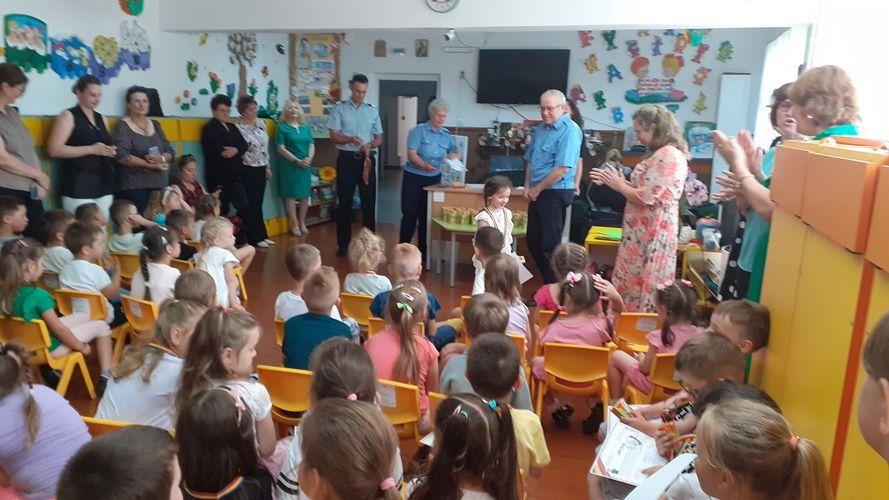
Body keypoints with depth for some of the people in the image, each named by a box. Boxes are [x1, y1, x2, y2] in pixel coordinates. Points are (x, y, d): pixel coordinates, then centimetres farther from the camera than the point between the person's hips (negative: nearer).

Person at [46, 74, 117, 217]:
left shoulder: (101, 118, 17)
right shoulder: (68, 116, -2)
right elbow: (54, 150, -10)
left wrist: (110, 151, 6)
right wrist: (91, 149, -16)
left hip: (103, 184, 6)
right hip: (79, 185, -6)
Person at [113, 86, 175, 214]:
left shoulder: (155, 125, 15)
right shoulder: (122, 126, -1)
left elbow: (170, 152, 11)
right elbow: (122, 156, -13)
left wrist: (162, 158, -12)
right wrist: (152, 165, -11)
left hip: (159, 186, 5)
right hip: (133, 188, -5)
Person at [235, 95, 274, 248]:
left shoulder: (260, 123, 9)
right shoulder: (238, 126, -11)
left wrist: (267, 166, 14)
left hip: (261, 168, 6)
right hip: (248, 170, -6)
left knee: (258, 203, 12)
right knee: (251, 204, 0)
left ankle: (262, 235, 18)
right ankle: (254, 238, 8)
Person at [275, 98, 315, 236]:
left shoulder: (305, 127, 13)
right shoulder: (282, 127, -2)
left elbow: (311, 144, 11)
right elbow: (281, 148, -8)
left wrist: (309, 158, -9)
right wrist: (297, 160, -14)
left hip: (305, 166, 5)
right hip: (289, 166, -5)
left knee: (305, 195, 7)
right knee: (290, 195, -2)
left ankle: (302, 223, 20)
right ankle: (294, 225, 6)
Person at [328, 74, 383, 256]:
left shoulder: (372, 110, 9)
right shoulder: (339, 108, 0)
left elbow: (379, 137, 11)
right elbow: (334, 136, -5)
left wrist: (370, 145, -11)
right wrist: (351, 139, -23)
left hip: (367, 159, 2)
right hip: (347, 159, -2)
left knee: (369, 201, 4)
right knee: (344, 202, 4)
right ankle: (343, 244, 14)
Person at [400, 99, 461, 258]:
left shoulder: (446, 135, 8)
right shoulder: (418, 131, -7)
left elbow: (455, 152, 18)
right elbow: (411, 153, -16)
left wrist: (453, 156, -8)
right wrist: (424, 165, -34)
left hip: (434, 179, 4)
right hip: (413, 178, -4)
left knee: (427, 215, 8)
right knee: (410, 214, -5)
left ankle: (423, 251, 17)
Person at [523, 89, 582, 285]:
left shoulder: (570, 131, -14)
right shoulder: (541, 129, 12)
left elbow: (562, 168, -22)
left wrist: (537, 189, -13)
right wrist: (528, 186, 5)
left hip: (555, 194, -9)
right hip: (537, 194, 9)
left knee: (550, 246, -3)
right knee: (533, 243, 15)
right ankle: (547, 283, 29)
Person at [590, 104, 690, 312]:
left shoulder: (668, 156, -18)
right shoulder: (663, 153, 15)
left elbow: (646, 197, -21)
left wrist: (618, 185, -7)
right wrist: (620, 181, 6)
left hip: (652, 235, -10)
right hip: (645, 232, 10)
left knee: (643, 287, 0)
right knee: (635, 283, 14)